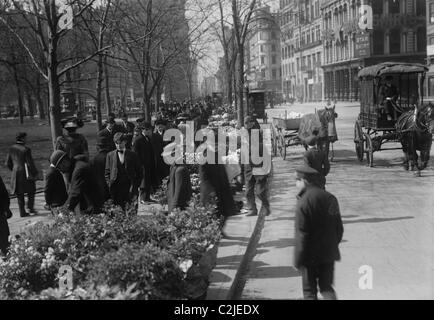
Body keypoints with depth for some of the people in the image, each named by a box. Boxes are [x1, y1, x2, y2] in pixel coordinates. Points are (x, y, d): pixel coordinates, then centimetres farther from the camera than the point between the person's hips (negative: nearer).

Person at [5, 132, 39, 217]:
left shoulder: (12, 149, 3)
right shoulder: (26, 149, -16)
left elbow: (8, 163, 9)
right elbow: (30, 163, -16)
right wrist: (35, 173, -5)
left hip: (16, 175, 5)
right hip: (26, 174, -5)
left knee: (19, 194, 11)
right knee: (31, 190, 15)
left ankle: (22, 212, 12)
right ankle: (30, 208, 9)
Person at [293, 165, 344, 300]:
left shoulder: (303, 202, -18)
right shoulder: (330, 198, 2)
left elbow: (302, 234, -18)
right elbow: (339, 228, 9)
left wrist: (298, 259, -10)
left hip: (310, 256, -5)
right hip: (329, 253, 6)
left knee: (309, 291, 9)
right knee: (327, 288, 17)